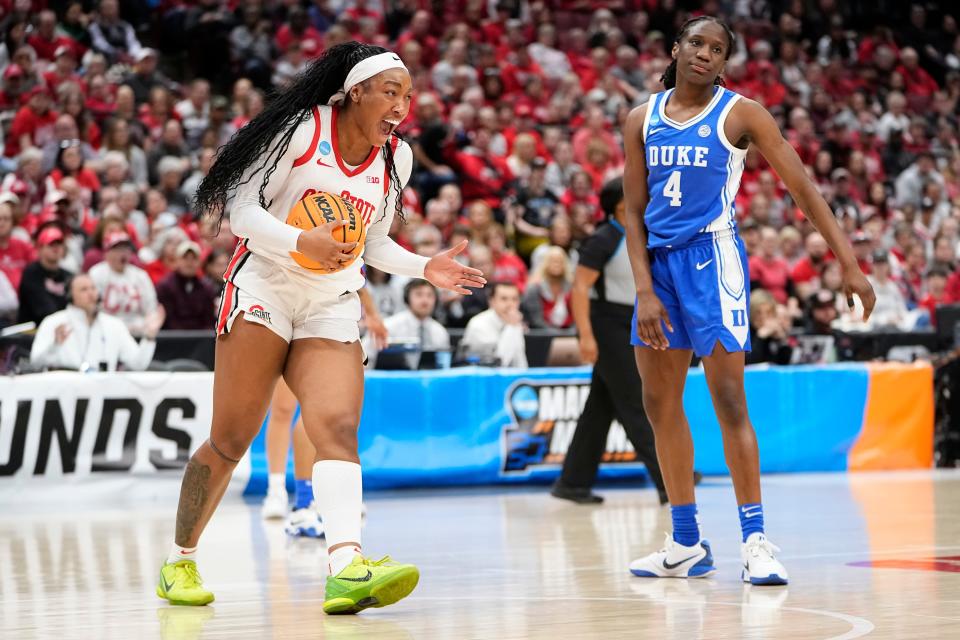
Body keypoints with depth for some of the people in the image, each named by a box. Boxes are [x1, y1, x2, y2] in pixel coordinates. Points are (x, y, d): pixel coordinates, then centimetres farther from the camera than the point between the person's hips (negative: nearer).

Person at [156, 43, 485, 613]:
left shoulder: (397, 159, 9)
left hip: (333, 308, 4)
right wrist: (302, 241, -24)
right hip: (265, 289, -4)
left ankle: (347, 570, -36)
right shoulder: (301, 131, -7)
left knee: (339, 429, -19)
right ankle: (180, 561, 13)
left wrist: (425, 268, 3)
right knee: (230, 442, -5)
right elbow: (242, 211, -7)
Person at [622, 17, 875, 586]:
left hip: (712, 257, -5)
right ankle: (687, 545, 17)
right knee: (660, 403, 8)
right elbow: (635, 214, 7)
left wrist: (850, 264, -13)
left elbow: (803, 187, -6)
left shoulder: (740, 113, -3)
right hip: (660, 261, 5)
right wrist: (644, 290, -4)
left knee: (728, 400, -10)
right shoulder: (642, 120, 8)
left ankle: (756, 540, -4)